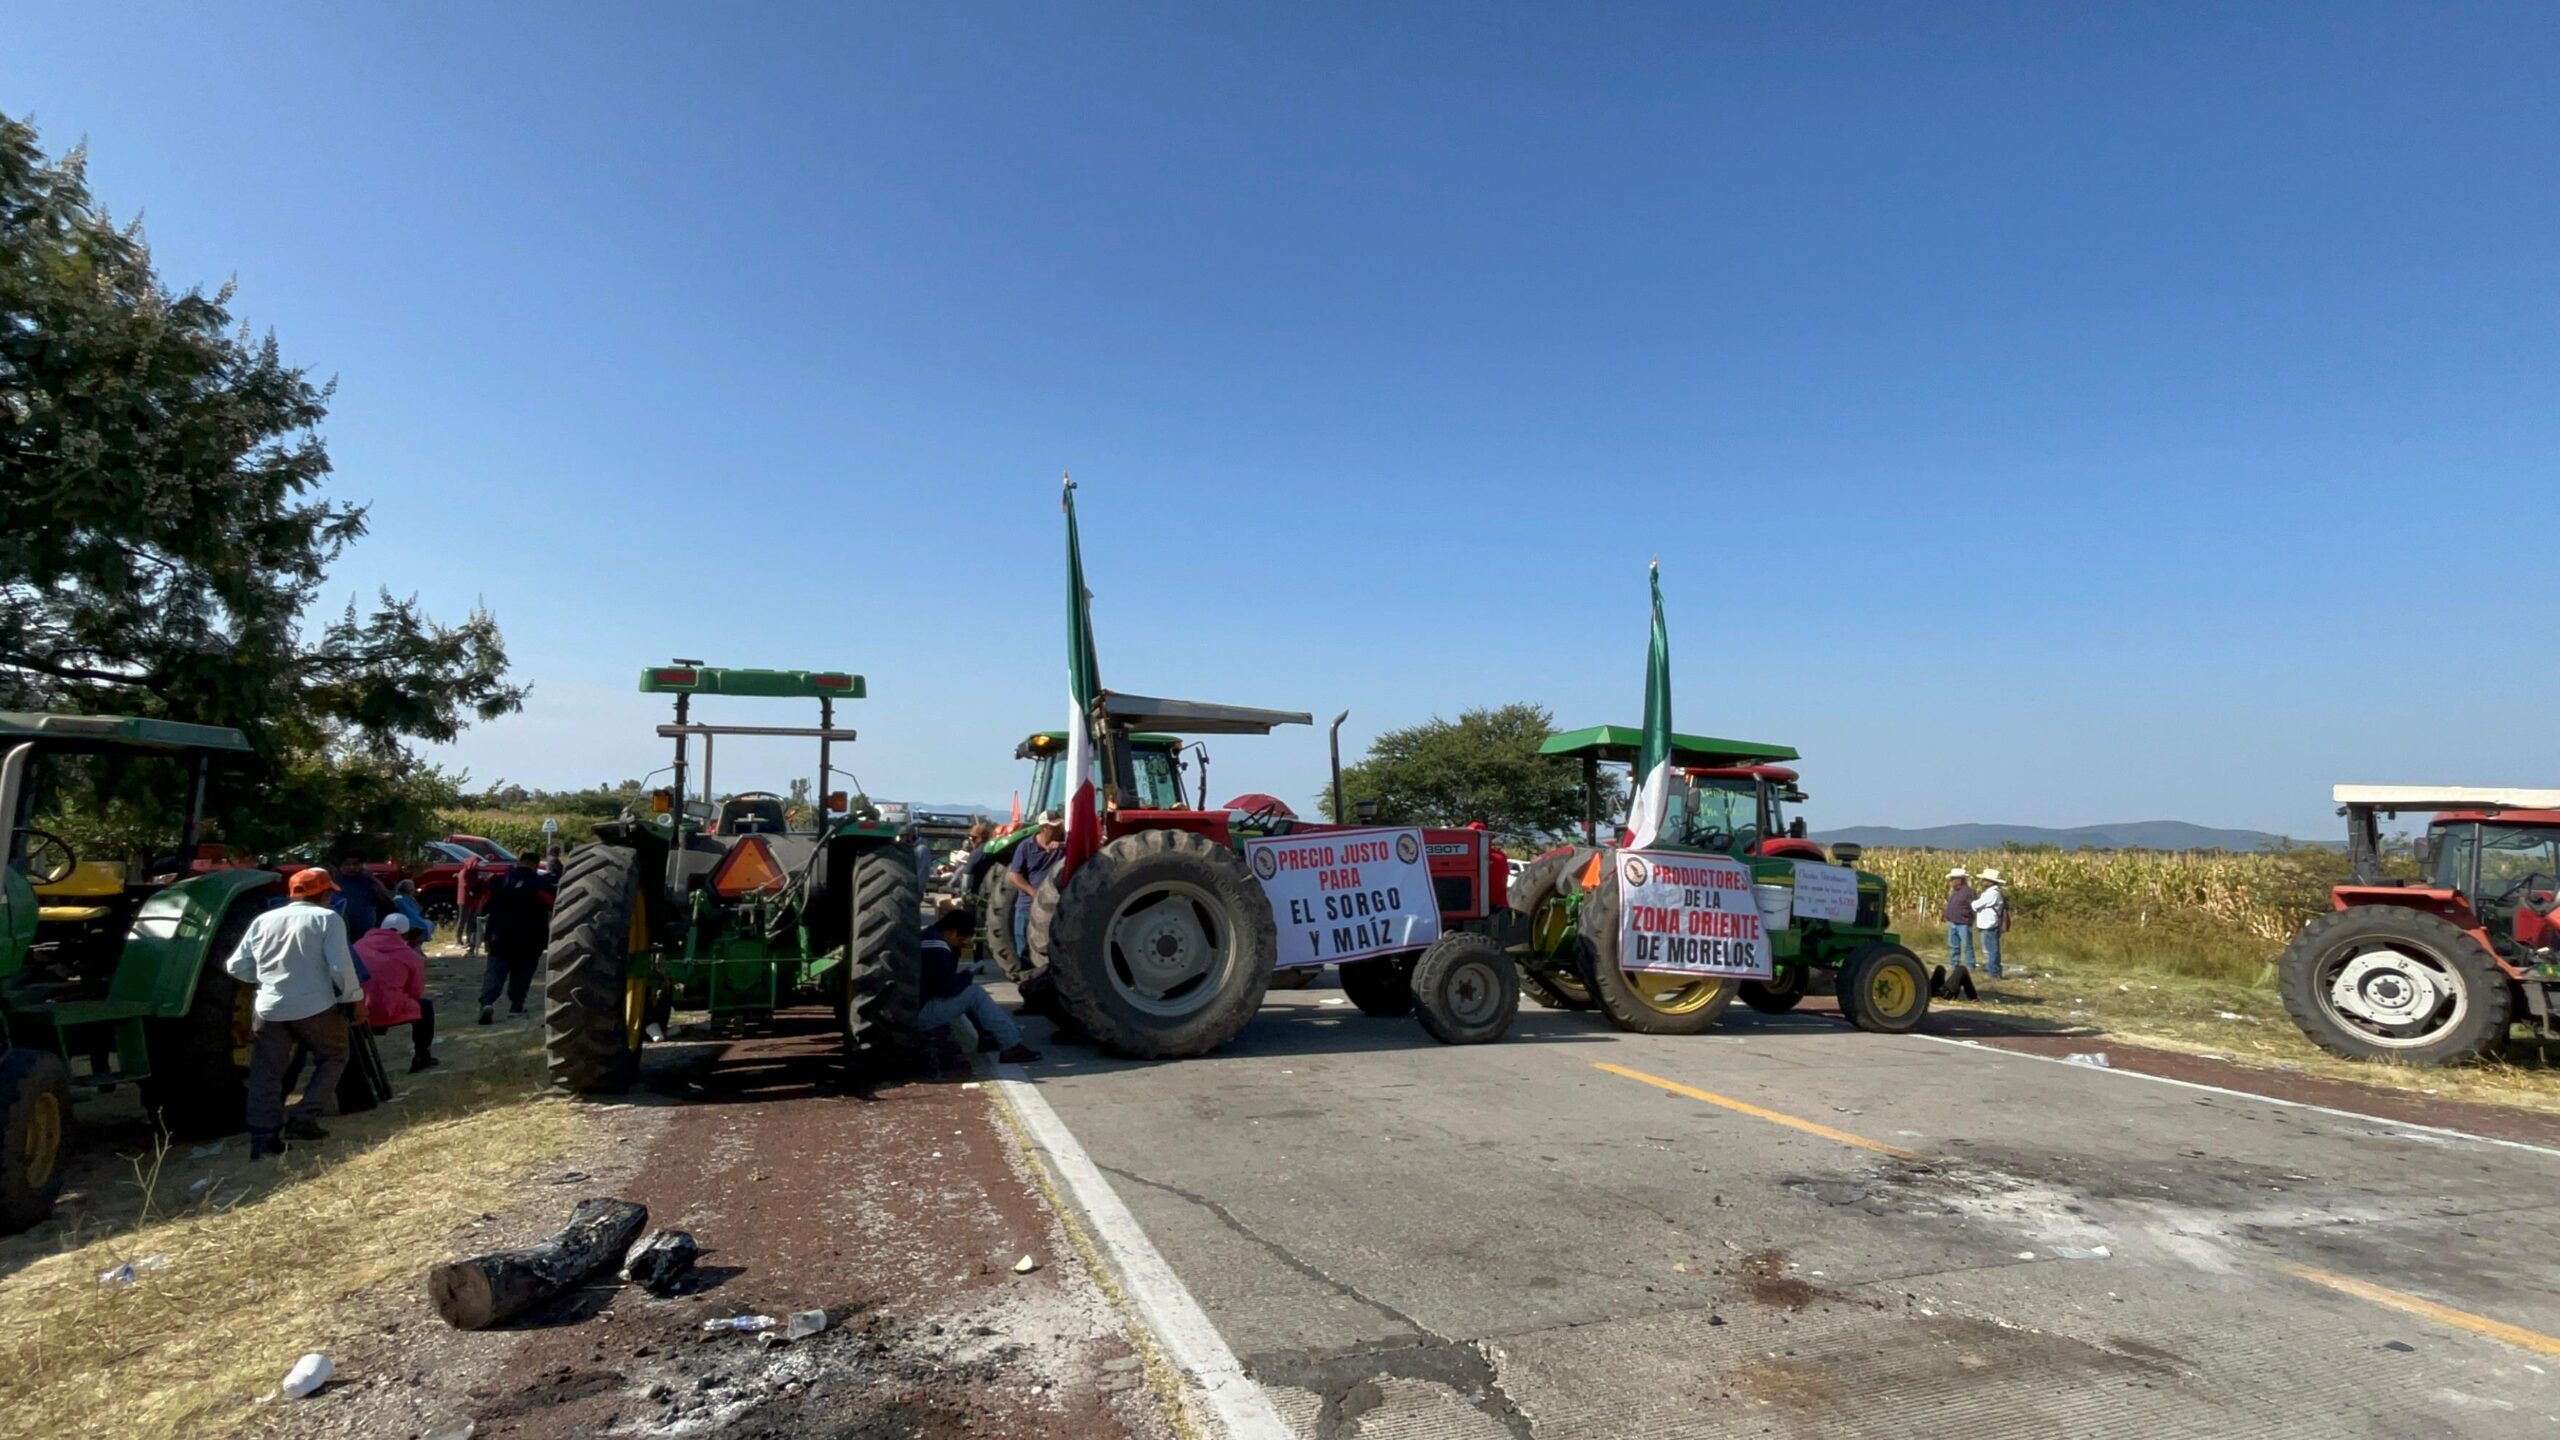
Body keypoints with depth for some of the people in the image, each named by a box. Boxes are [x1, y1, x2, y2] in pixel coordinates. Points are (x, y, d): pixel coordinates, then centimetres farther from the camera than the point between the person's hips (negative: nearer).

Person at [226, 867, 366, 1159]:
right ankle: (303, 1120, 7)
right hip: (315, 1007, -4)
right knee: (333, 1058, 16)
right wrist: (355, 998, -2)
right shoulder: (327, 918, -4)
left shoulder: (263, 920, 11)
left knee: (266, 1074, 11)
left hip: (269, 1008, 4)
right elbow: (340, 966, -12)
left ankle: (263, 1140, 9)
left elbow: (236, 967, 10)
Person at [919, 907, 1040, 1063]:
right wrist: (967, 976, -6)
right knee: (974, 993, -15)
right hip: (918, 1013, -10)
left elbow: (946, 980, 16)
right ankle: (1011, 1047, -12)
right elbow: (947, 987, -24)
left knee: (967, 989, 15)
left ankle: (988, 1036, 16)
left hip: (918, 1005, 10)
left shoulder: (931, 937, 10)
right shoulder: (936, 949, -21)